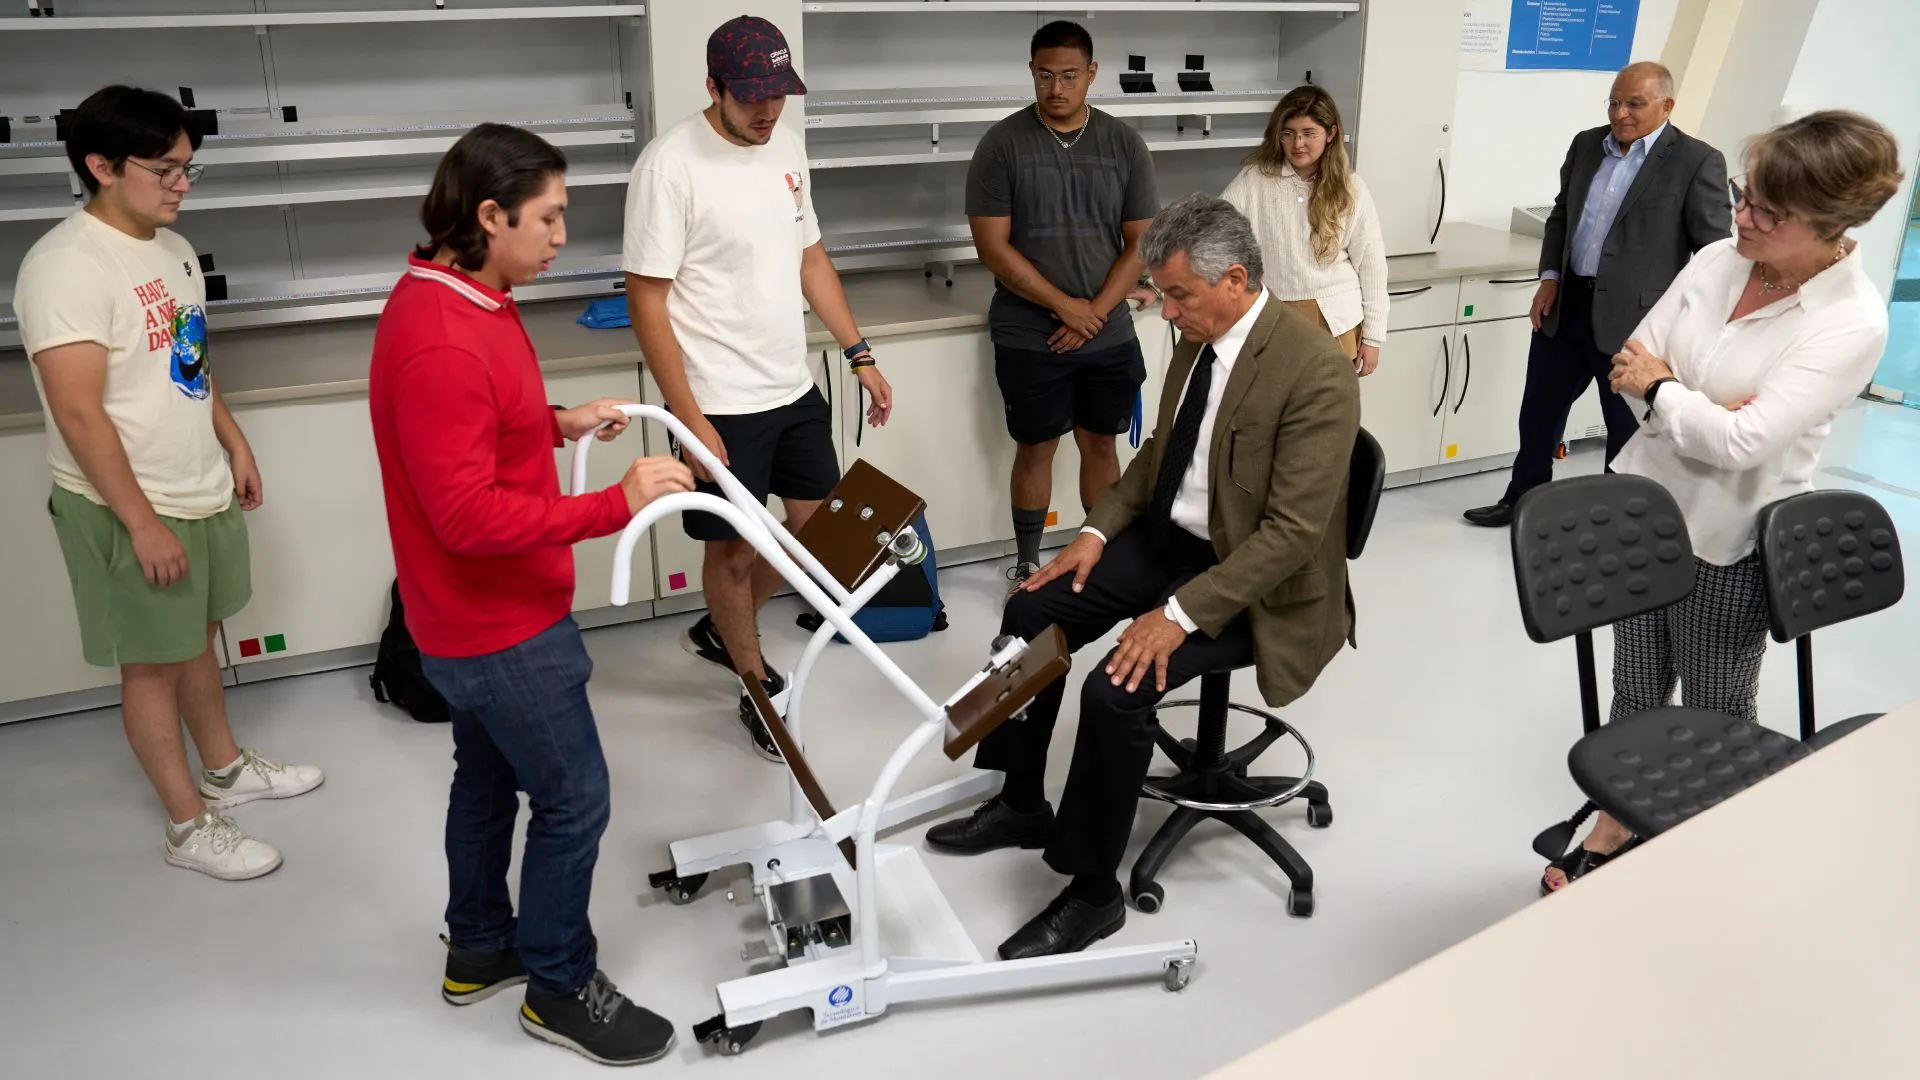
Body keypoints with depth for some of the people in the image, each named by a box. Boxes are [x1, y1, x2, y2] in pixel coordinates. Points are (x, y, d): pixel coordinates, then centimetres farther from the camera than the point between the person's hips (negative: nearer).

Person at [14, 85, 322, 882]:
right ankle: (190, 825, 19)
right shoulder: (65, 266, -21)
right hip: (129, 509, -8)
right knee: (152, 664, 6)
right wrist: (142, 522, -22)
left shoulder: (172, 249, 6)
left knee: (199, 638, 22)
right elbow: (78, 412, -23)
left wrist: (235, 446, 17)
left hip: (203, 492, 8)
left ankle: (225, 769, 40)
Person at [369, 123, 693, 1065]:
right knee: (573, 798, 3)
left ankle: (478, 949, 41)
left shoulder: (463, 300, 4)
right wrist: (615, 505, -30)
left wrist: (558, 422, 4)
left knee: (489, 779, 23)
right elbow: (467, 515, -30)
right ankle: (561, 989, 22)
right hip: (499, 628, -10)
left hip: (481, 616, 10)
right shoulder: (437, 343, -29)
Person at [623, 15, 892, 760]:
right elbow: (647, 303, -17)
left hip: (794, 389, 8)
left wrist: (860, 356, 10)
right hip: (720, 404, -7)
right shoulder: (670, 165, -17)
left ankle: (718, 633, 39)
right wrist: (690, 418, -20)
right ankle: (759, 687, 29)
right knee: (733, 548, 7)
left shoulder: (786, 146, 5)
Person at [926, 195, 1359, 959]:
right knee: (1033, 612, -1)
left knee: (1116, 689, -25)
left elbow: (1294, 531, -27)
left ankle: (1093, 891, -4)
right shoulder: (1198, 338, 0)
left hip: (1255, 582, -8)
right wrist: (1098, 530, 0)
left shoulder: (1317, 372, -25)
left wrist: (1181, 613, -31)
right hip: (1168, 537, 9)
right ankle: (1021, 804, 17)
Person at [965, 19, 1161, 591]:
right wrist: (1065, 307, -14)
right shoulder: (1003, 143, -7)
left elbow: (1141, 242, 1)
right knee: (1035, 448, 8)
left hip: (1109, 334, 2)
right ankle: (1027, 564, 22)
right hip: (1028, 337, -2)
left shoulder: (1125, 144, 0)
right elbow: (992, 246, -11)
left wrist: (1093, 315, -11)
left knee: (1100, 442, 12)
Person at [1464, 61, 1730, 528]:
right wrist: (1550, 276, 6)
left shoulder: (1698, 161, -9)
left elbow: (1716, 251, -8)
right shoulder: (1586, 144, 8)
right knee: (1539, 410, 16)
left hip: (1635, 316, -5)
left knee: (1628, 426, 8)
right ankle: (1522, 499, 33)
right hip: (1566, 304, 6)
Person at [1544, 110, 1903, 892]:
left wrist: (1661, 389, -13)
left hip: (1728, 541, -5)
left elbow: (1744, 441, -27)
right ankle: (1615, 828, 36)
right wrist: (1699, 406, -19)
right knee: (1636, 690, 18)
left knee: (1716, 712, 13)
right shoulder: (1716, 262, -2)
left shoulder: (1852, 323, -20)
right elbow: (1633, 364, -2)